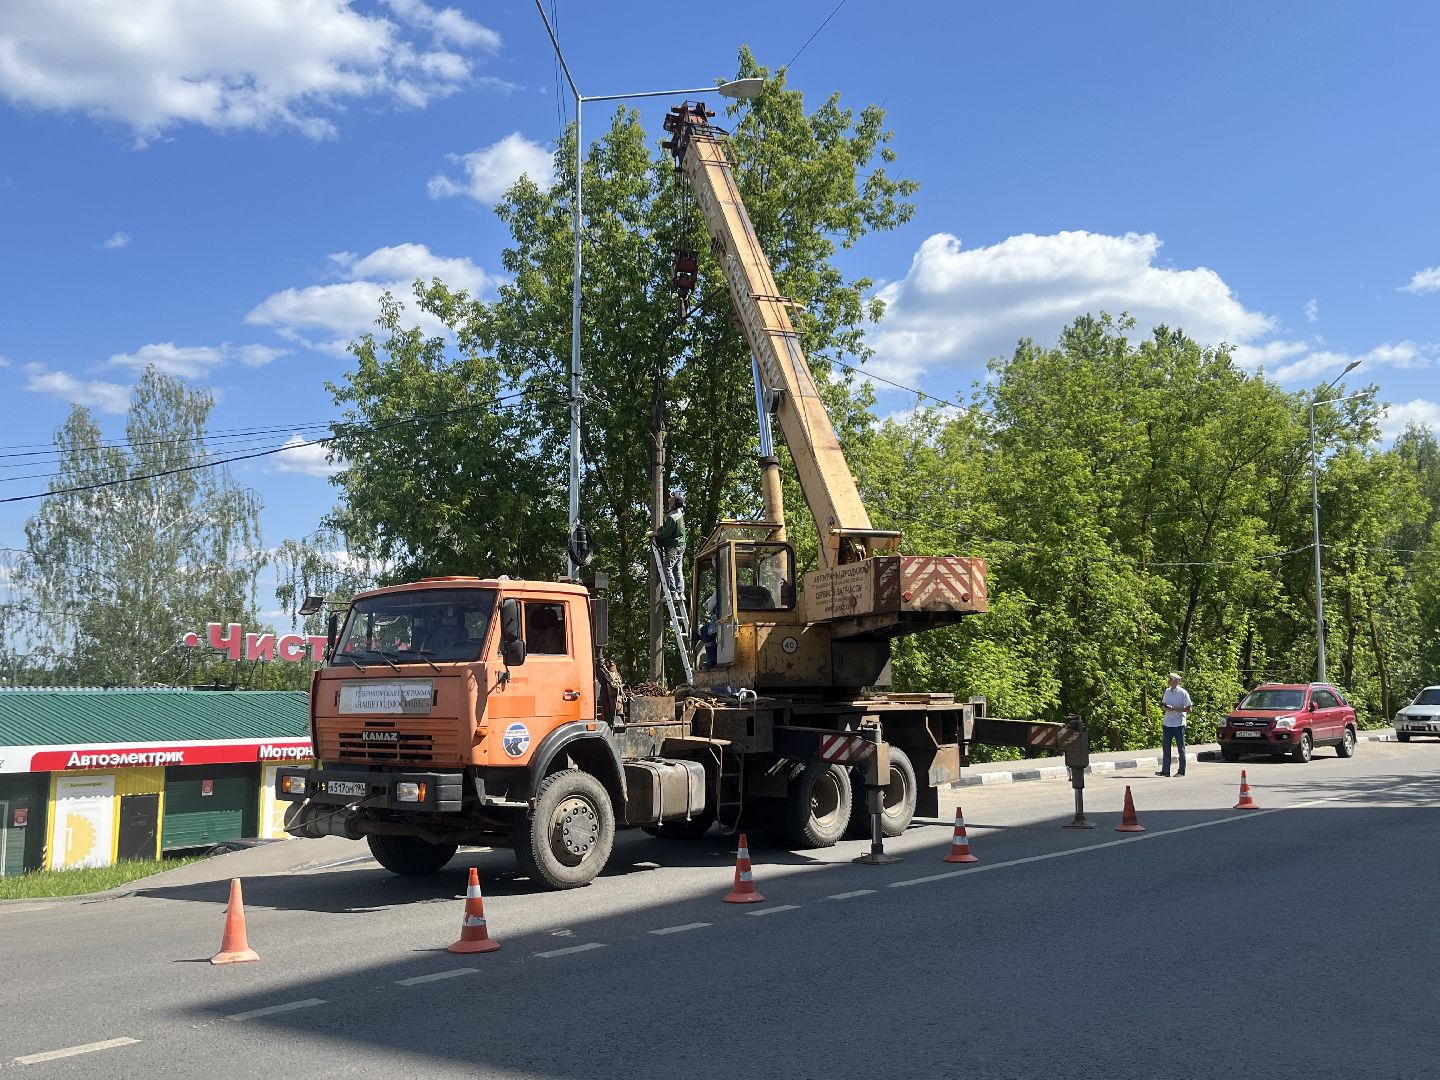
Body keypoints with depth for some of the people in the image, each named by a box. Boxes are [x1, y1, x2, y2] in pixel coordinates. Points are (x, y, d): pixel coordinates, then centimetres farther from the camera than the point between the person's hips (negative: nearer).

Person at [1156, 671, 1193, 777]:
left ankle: (1181, 771, 10)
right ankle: (1165, 770, 8)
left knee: (1181, 748, 4)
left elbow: (1188, 709, -10)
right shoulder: (1167, 691, 11)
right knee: (1166, 747, 4)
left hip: (1179, 724, -6)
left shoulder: (1183, 693, -8)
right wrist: (1165, 707, -4)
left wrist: (1174, 709, -18)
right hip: (1167, 723, 6)